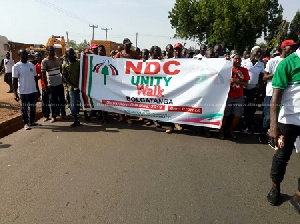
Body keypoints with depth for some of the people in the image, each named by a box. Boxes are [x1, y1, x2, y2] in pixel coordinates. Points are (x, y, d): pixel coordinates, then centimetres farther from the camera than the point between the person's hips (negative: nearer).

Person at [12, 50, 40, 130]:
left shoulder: (32, 65, 9)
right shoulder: (16, 66, -5)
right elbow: (14, 81, -6)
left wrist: (38, 90, 13)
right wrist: (15, 93, -11)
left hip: (33, 91, 5)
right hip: (23, 92, -4)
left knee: (33, 107, 12)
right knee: (24, 108, 4)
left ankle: (32, 121, 26)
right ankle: (26, 123, 16)